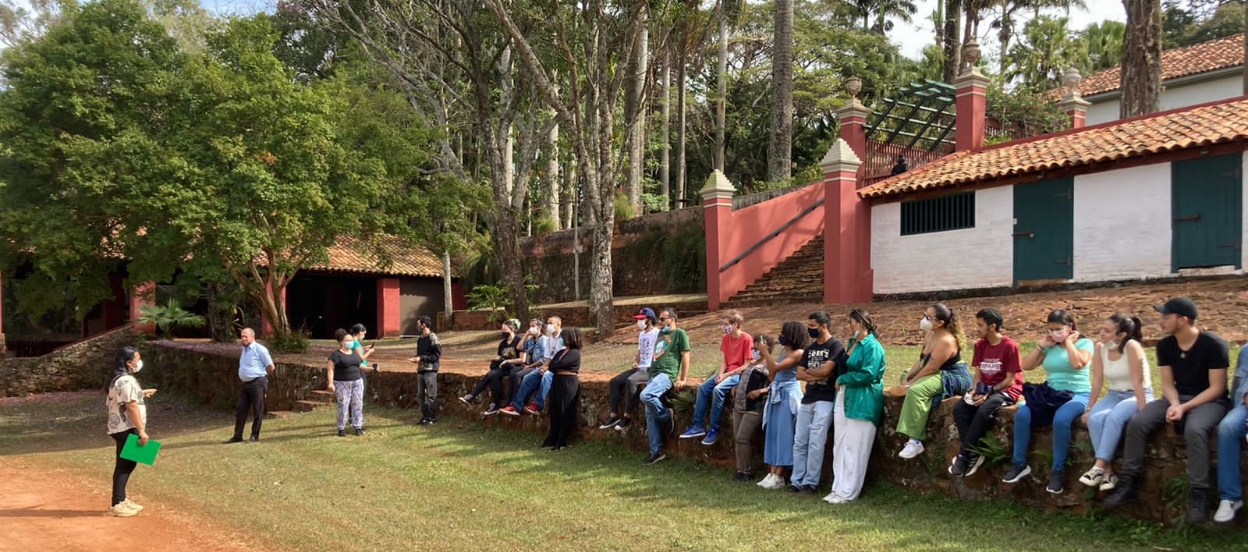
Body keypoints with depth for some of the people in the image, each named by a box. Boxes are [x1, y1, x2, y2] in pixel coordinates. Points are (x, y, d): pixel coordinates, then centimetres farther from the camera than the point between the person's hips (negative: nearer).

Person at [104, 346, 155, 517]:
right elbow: (132, 407, -23)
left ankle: (122, 499, 26)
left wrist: (141, 394, 29)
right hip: (127, 429, -10)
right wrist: (141, 430, -23)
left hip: (120, 427, 10)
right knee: (124, 465, -5)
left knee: (127, 464, 17)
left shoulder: (118, 379, 13)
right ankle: (116, 504, -1)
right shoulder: (126, 381, -19)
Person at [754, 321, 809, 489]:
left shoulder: (798, 353, -14)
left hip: (788, 395, -9)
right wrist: (766, 355, 10)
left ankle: (778, 477, -2)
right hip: (776, 394, 9)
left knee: (783, 434, -5)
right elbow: (773, 374, 16)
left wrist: (765, 351, -14)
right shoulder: (784, 350, 12)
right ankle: (772, 474, 9)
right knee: (773, 434, 7)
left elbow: (777, 367, -24)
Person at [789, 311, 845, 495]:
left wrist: (808, 371, 2)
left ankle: (810, 482, 0)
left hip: (825, 400, -7)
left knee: (816, 443, -7)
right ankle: (797, 480, 12)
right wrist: (817, 376, -9)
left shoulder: (836, 346, -6)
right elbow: (799, 374, 8)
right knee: (799, 442, 6)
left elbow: (825, 370, -15)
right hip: (807, 399, 7)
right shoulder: (810, 348, 16)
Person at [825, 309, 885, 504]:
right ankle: (839, 488, 13)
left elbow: (868, 375, -18)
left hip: (862, 402, -9)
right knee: (840, 446, 8)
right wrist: (841, 382, 6)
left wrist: (842, 379, -8)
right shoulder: (853, 343, 17)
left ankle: (848, 492, 1)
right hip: (845, 397, 9)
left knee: (854, 449, -4)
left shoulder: (872, 346, -11)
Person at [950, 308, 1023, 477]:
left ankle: (964, 455, -23)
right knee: (959, 408, -21)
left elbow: (1010, 380, -13)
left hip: (1006, 390, -6)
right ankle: (973, 454, -18)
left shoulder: (1009, 346, -13)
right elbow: (978, 374, 7)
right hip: (984, 389, 6)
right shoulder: (980, 345, 7)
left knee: (984, 410, -34)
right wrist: (975, 390, -12)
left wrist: (989, 392, -22)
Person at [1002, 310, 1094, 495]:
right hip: (1050, 393, 5)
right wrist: (1041, 346, 4)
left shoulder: (1084, 343, -1)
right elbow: (1026, 366, 9)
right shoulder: (1050, 347, 12)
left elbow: (1078, 364, -22)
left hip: (1077, 394, -5)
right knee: (1022, 415, -22)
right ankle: (1019, 464, -8)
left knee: (1061, 419, -37)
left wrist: (1069, 342, -8)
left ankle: (1058, 470, -23)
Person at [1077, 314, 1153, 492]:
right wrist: (1089, 408, -2)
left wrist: (1142, 411, -22)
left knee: (1114, 417, -34)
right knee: (1095, 419, -25)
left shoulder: (1131, 346, -20)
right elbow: (1097, 380, -1)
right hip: (1114, 395, 5)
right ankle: (1108, 470, -21)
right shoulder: (1100, 347, -4)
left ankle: (1099, 467, -29)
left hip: (1138, 396, -5)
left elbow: (1138, 381, -21)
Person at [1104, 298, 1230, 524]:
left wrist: (1185, 407, -24)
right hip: (1177, 398, 5)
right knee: (1137, 423, -19)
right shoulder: (1165, 345, 1)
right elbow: (1167, 382, 3)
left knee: (1194, 429, -38)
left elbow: (1216, 388, -15)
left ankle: (1198, 495, -30)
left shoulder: (1213, 344, -15)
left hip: (1209, 401, -5)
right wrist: (1174, 404, -18)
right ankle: (1128, 484, -13)